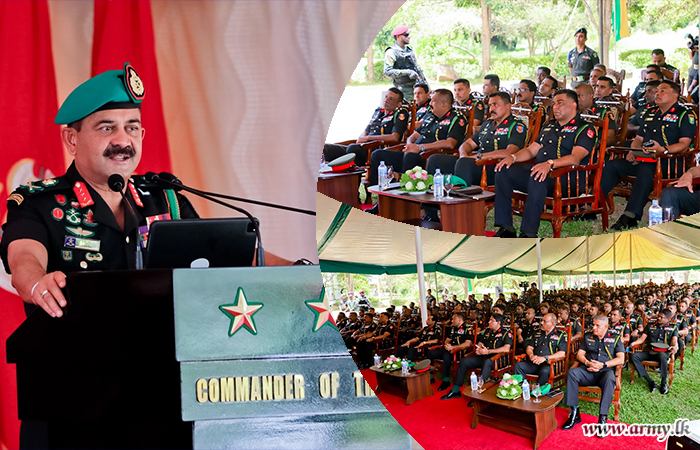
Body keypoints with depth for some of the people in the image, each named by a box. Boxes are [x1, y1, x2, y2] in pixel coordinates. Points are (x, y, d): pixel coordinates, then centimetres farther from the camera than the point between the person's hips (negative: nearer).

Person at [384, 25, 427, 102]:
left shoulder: (409, 50, 17)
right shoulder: (391, 52, -8)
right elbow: (387, 71, -19)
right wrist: (407, 72, -23)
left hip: (416, 87, 7)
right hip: (404, 90, -7)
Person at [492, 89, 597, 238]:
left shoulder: (584, 129, 0)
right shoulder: (549, 125, 26)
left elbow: (575, 158, -16)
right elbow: (531, 150, 27)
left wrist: (550, 164, -33)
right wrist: (513, 157, 4)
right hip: (538, 170, 8)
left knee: (537, 178, -39)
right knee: (503, 171, -14)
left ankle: (528, 234, -40)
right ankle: (505, 228, -17)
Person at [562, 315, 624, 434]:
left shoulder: (615, 338, 11)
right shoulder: (588, 337, 21)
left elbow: (621, 359, 1)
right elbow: (580, 354, 16)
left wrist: (603, 365, -11)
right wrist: (587, 362, -6)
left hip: (606, 371, -3)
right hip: (588, 371, 3)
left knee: (609, 379, -40)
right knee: (571, 373, -27)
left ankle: (602, 418, -40)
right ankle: (574, 413, -27)